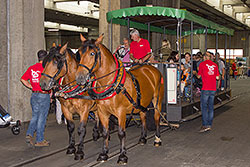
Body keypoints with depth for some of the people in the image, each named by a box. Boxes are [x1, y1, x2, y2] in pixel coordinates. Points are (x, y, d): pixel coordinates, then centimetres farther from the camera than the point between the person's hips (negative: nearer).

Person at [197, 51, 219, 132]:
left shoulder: (202, 64, -1)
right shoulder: (215, 65, 10)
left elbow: (199, 76, 6)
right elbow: (217, 77, 10)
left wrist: (198, 74, 27)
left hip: (206, 88, -5)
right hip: (213, 88, 5)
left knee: (204, 106, -3)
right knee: (211, 106, 9)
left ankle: (205, 125, -11)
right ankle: (209, 125, 11)